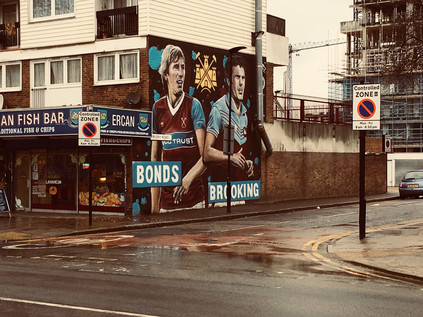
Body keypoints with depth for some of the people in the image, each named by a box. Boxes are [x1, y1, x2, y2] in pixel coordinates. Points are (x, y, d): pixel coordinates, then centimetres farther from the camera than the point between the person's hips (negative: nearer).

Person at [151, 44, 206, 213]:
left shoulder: (194, 105, -3)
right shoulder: (157, 108, 6)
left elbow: (205, 156, -7)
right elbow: (155, 157, 8)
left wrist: (188, 179, -25)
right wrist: (154, 205, 3)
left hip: (193, 196, -2)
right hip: (167, 197, 2)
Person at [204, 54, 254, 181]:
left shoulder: (244, 112, 13)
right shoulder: (219, 109, -10)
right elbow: (207, 153, -14)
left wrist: (248, 163, 5)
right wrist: (231, 157, -18)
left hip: (243, 180, 6)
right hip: (222, 180, -6)